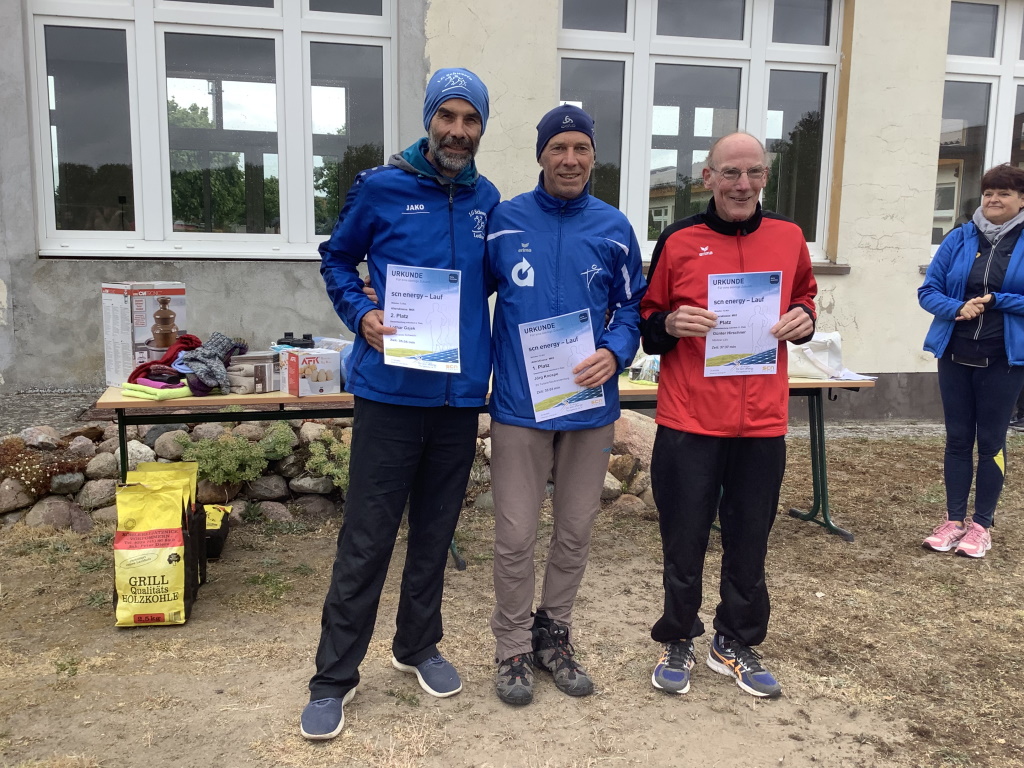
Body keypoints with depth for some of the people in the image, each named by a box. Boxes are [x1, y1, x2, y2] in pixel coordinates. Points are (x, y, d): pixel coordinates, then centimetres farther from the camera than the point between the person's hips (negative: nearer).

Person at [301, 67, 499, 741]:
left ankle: (419, 645, 34)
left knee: (436, 530, 15)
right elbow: (337, 260, 9)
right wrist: (361, 314, -7)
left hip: (462, 390, 4)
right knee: (367, 538, 0)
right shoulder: (380, 189, -2)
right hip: (391, 388, -3)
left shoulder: (486, 199, 7)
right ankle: (335, 676, 16)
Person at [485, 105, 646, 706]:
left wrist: (615, 353, -11)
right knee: (516, 536, 3)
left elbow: (631, 306, 8)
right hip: (520, 403, -2)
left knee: (576, 531, 14)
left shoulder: (614, 228, 3)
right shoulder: (505, 221, -1)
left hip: (590, 404, 2)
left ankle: (553, 634, 35)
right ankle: (514, 649, 24)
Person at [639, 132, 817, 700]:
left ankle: (736, 643, 33)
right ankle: (677, 643, 28)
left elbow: (802, 297, 22)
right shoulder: (678, 241, -1)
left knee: (749, 544, 13)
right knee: (684, 542, 8)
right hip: (688, 422, -2)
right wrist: (670, 324, -16)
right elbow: (646, 325, 5)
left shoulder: (788, 238, 6)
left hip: (763, 422, 2)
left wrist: (803, 318, -1)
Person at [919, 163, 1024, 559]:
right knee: (957, 437, 9)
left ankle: (982, 525, 18)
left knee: (991, 440, 7)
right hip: (955, 355, 2)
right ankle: (954, 519, 20)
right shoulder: (960, 238, 2)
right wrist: (957, 308, -16)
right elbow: (928, 291, 1)